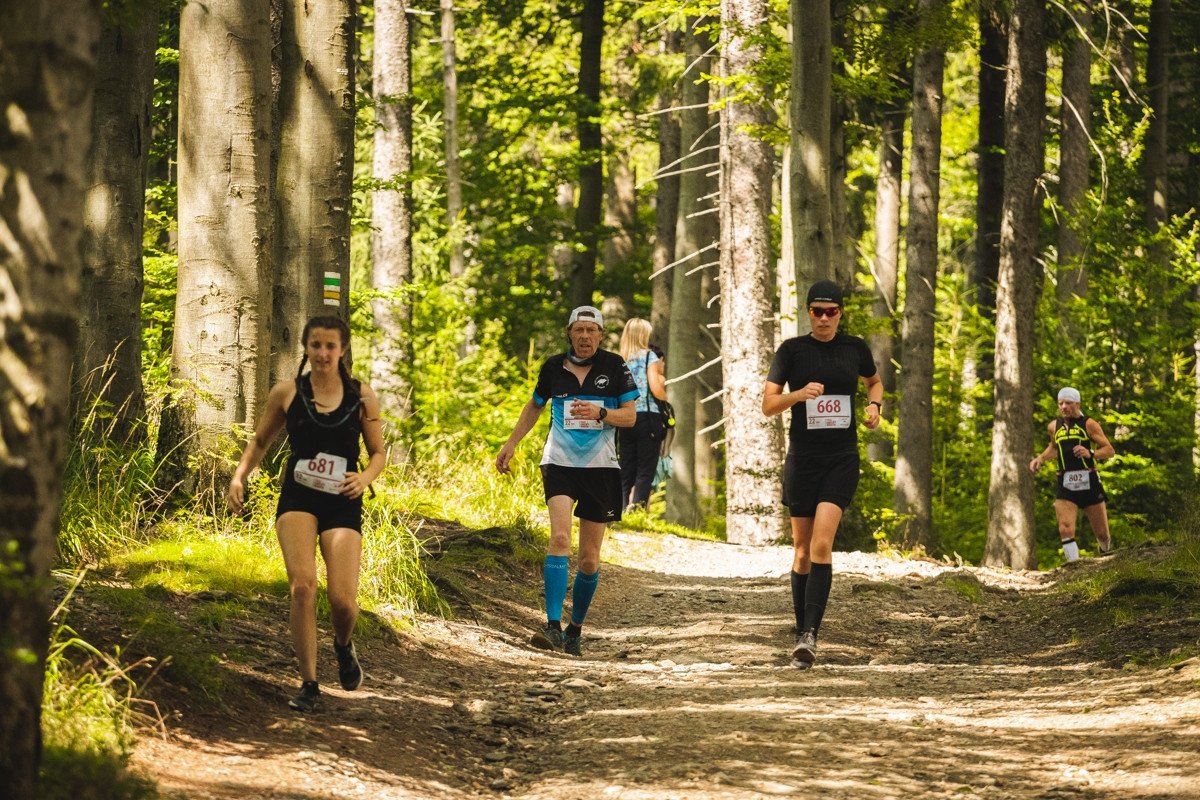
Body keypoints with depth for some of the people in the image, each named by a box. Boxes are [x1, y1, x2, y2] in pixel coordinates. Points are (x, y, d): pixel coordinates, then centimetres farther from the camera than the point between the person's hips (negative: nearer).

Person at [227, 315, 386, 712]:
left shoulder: (361, 396, 4)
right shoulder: (287, 393, 4)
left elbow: (378, 453, 11)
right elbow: (260, 441, 16)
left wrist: (365, 478, -10)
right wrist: (239, 476, -1)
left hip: (342, 505, 0)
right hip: (297, 500, 0)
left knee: (343, 600, -11)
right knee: (302, 585, -21)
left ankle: (343, 646, 27)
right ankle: (309, 684, -9)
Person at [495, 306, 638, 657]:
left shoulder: (614, 367, 0)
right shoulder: (554, 367, 5)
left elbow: (630, 416, -1)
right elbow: (534, 406, 22)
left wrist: (600, 413, -20)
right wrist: (511, 444, 20)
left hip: (600, 468, 0)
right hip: (559, 463, 0)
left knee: (589, 559, 4)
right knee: (560, 538, -23)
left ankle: (575, 629, 24)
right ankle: (553, 628, -29)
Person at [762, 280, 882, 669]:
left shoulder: (854, 348, 6)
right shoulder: (791, 350, 1)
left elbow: (875, 381, 27)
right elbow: (768, 405, -2)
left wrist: (874, 405, 6)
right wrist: (799, 394, -20)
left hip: (842, 460, -1)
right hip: (803, 458, 1)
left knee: (821, 542, -18)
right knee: (802, 550, 7)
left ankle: (809, 635, -26)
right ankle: (801, 631, 21)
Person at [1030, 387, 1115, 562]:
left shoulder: (1088, 424, -3)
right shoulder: (1054, 427, 10)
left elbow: (1110, 450, -6)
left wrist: (1091, 453, -24)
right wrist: (1040, 458, 14)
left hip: (1089, 483, -2)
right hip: (1066, 487, 2)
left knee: (1102, 534, 6)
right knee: (1066, 530, -19)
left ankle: (1106, 554, 39)